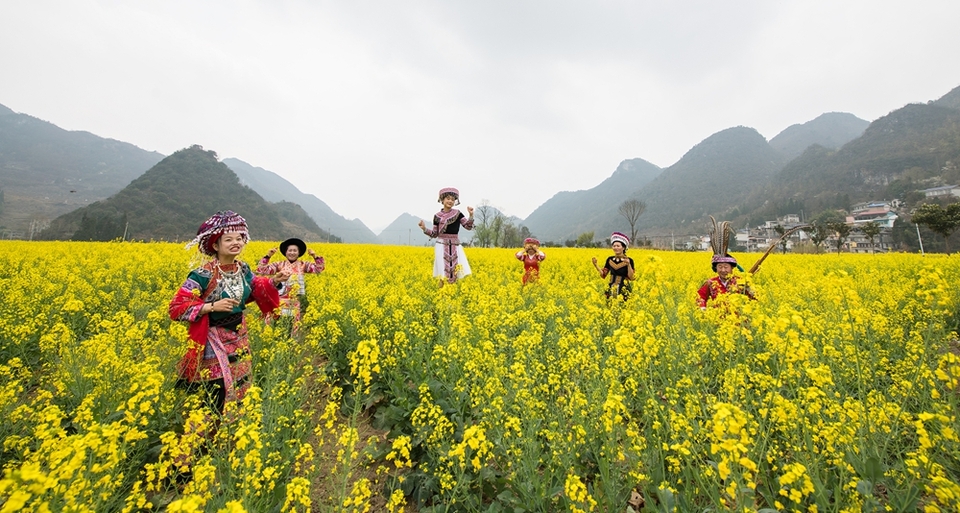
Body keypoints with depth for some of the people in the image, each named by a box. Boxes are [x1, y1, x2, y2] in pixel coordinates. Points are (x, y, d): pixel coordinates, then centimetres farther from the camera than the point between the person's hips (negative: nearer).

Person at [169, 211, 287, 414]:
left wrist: (274, 281, -2)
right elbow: (177, 308, -18)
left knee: (239, 390, 17)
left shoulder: (243, 269, -2)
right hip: (213, 343, -6)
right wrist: (213, 306, -29)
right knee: (216, 396, 1)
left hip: (238, 338, 6)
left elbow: (255, 290, 15)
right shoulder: (203, 275, -20)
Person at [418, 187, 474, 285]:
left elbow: (469, 226, -2)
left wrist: (471, 215, -17)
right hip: (442, 247, -1)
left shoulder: (458, 214, 3)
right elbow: (434, 234, 7)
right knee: (443, 275, -1)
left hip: (455, 247, 1)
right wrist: (424, 228, -8)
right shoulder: (437, 216, 3)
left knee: (455, 275, 3)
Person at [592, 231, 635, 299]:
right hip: (611, 289, 4)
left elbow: (631, 278, -11)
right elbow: (603, 275, 7)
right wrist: (595, 265, -4)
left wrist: (628, 264, -21)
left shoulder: (629, 260, -6)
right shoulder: (610, 259, 5)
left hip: (623, 290, -3)